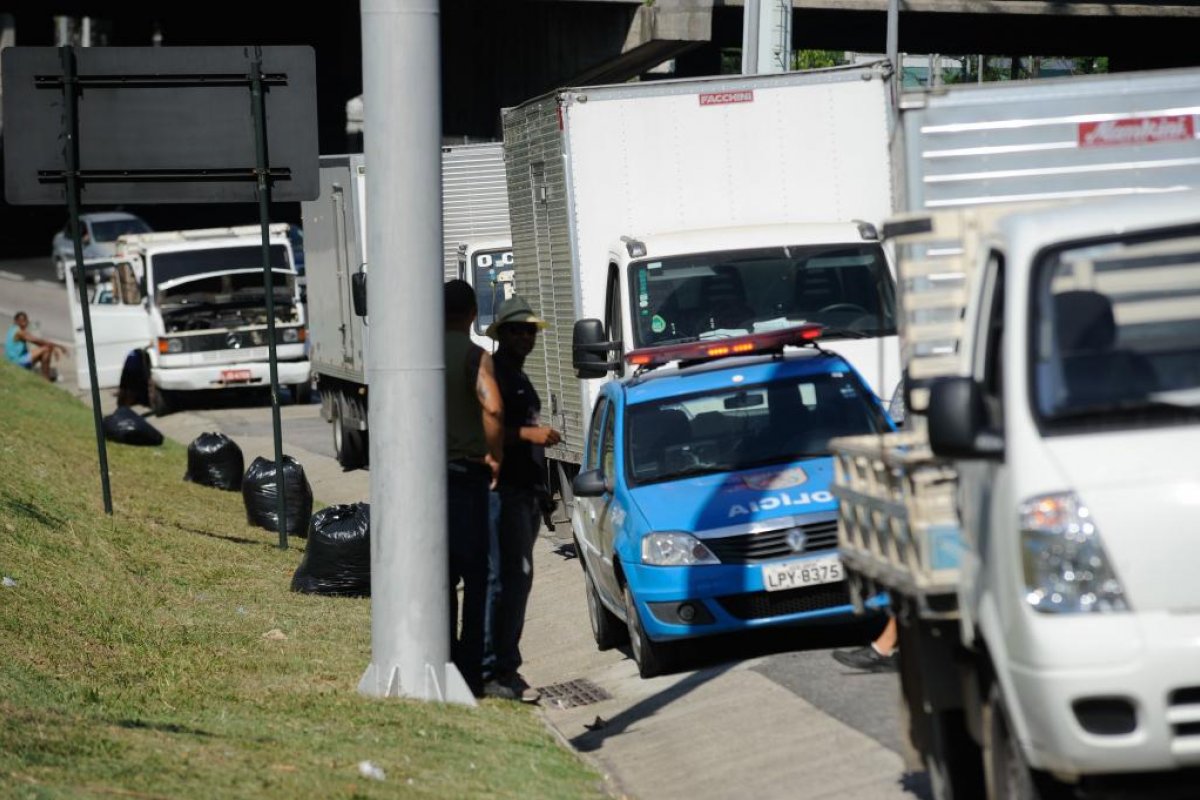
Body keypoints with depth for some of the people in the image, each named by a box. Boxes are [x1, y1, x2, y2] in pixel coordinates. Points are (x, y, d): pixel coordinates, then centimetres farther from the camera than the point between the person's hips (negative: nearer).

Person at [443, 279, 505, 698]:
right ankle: (469, 674, -1)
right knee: (475, 577, 1)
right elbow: (492, 408, -26)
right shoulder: (474, 356, -10)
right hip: (464, 474, -5)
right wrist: (496, 455, -15)